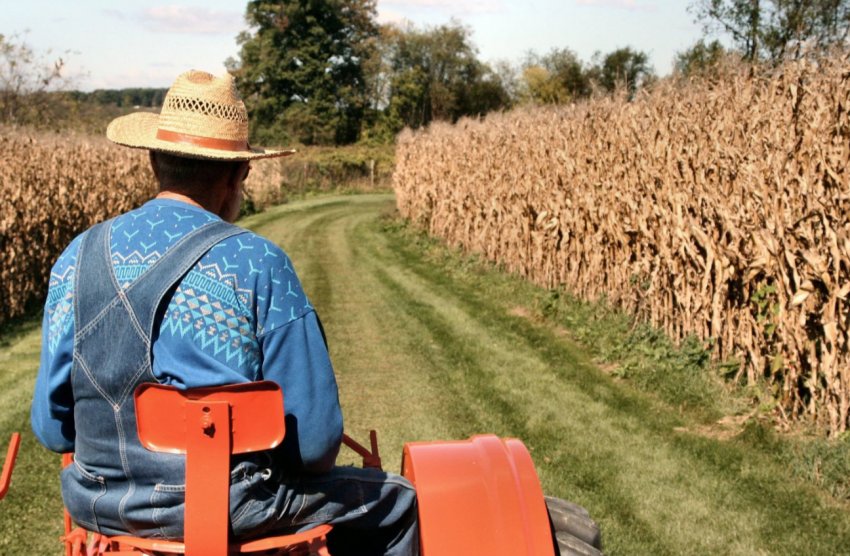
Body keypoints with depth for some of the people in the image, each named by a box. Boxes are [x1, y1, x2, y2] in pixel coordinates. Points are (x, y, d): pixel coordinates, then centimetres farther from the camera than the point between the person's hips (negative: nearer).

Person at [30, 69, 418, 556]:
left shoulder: (79, 257, -2)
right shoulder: (258, 264, -14)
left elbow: (52, 426, 4)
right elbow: (315, 439, -13)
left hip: (100, 508, 5)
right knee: (394, 502, 19)